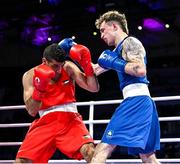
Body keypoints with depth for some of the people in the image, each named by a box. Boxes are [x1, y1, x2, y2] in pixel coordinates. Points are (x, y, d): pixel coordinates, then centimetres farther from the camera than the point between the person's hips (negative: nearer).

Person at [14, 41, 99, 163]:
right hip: (45, 122, 0)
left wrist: (87, 65, -19)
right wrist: (39, 90, -25)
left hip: (70, 119, 0)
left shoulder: (68, 67, -1)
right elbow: (32, 111, -9)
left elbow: (94, 88, -6)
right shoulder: (30, 75, -3)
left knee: (90, 152, -26)